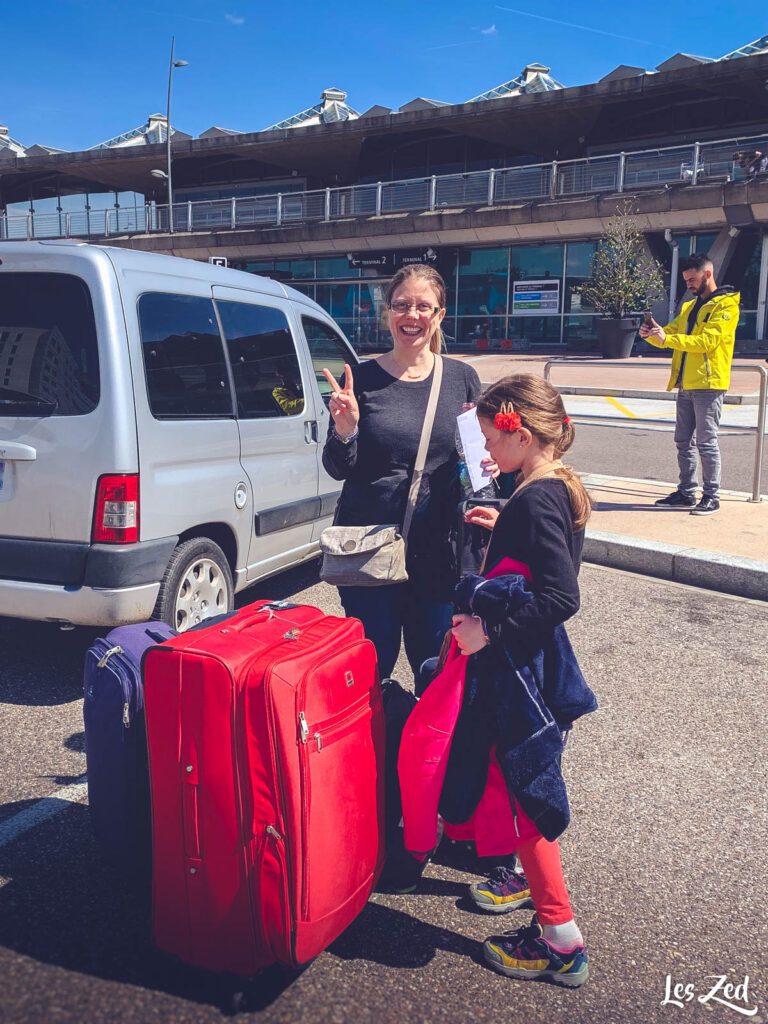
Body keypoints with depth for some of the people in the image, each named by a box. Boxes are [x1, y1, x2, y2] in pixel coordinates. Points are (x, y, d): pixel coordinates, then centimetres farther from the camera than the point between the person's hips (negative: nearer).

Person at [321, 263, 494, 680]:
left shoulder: (462, 378, 4)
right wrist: (345, 430, -21)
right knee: (372, 664, 8)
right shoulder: (361, 379, -2)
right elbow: (338, 470, -2)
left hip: (438, 549, 2)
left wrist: (487, 466, -8)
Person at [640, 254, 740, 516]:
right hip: (685, 384, 8)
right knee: (683, 442, 10)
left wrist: (666, 338, -25)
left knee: (706, 442, -5)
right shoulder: (689, 307, 20)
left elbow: (707, 341, -18)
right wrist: (652, 333, -9)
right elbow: (671, 333, 15)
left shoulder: (726, 305, -6)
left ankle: (711, 496, 2)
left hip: (708, 384, -8)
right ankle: (686, 492, 18)